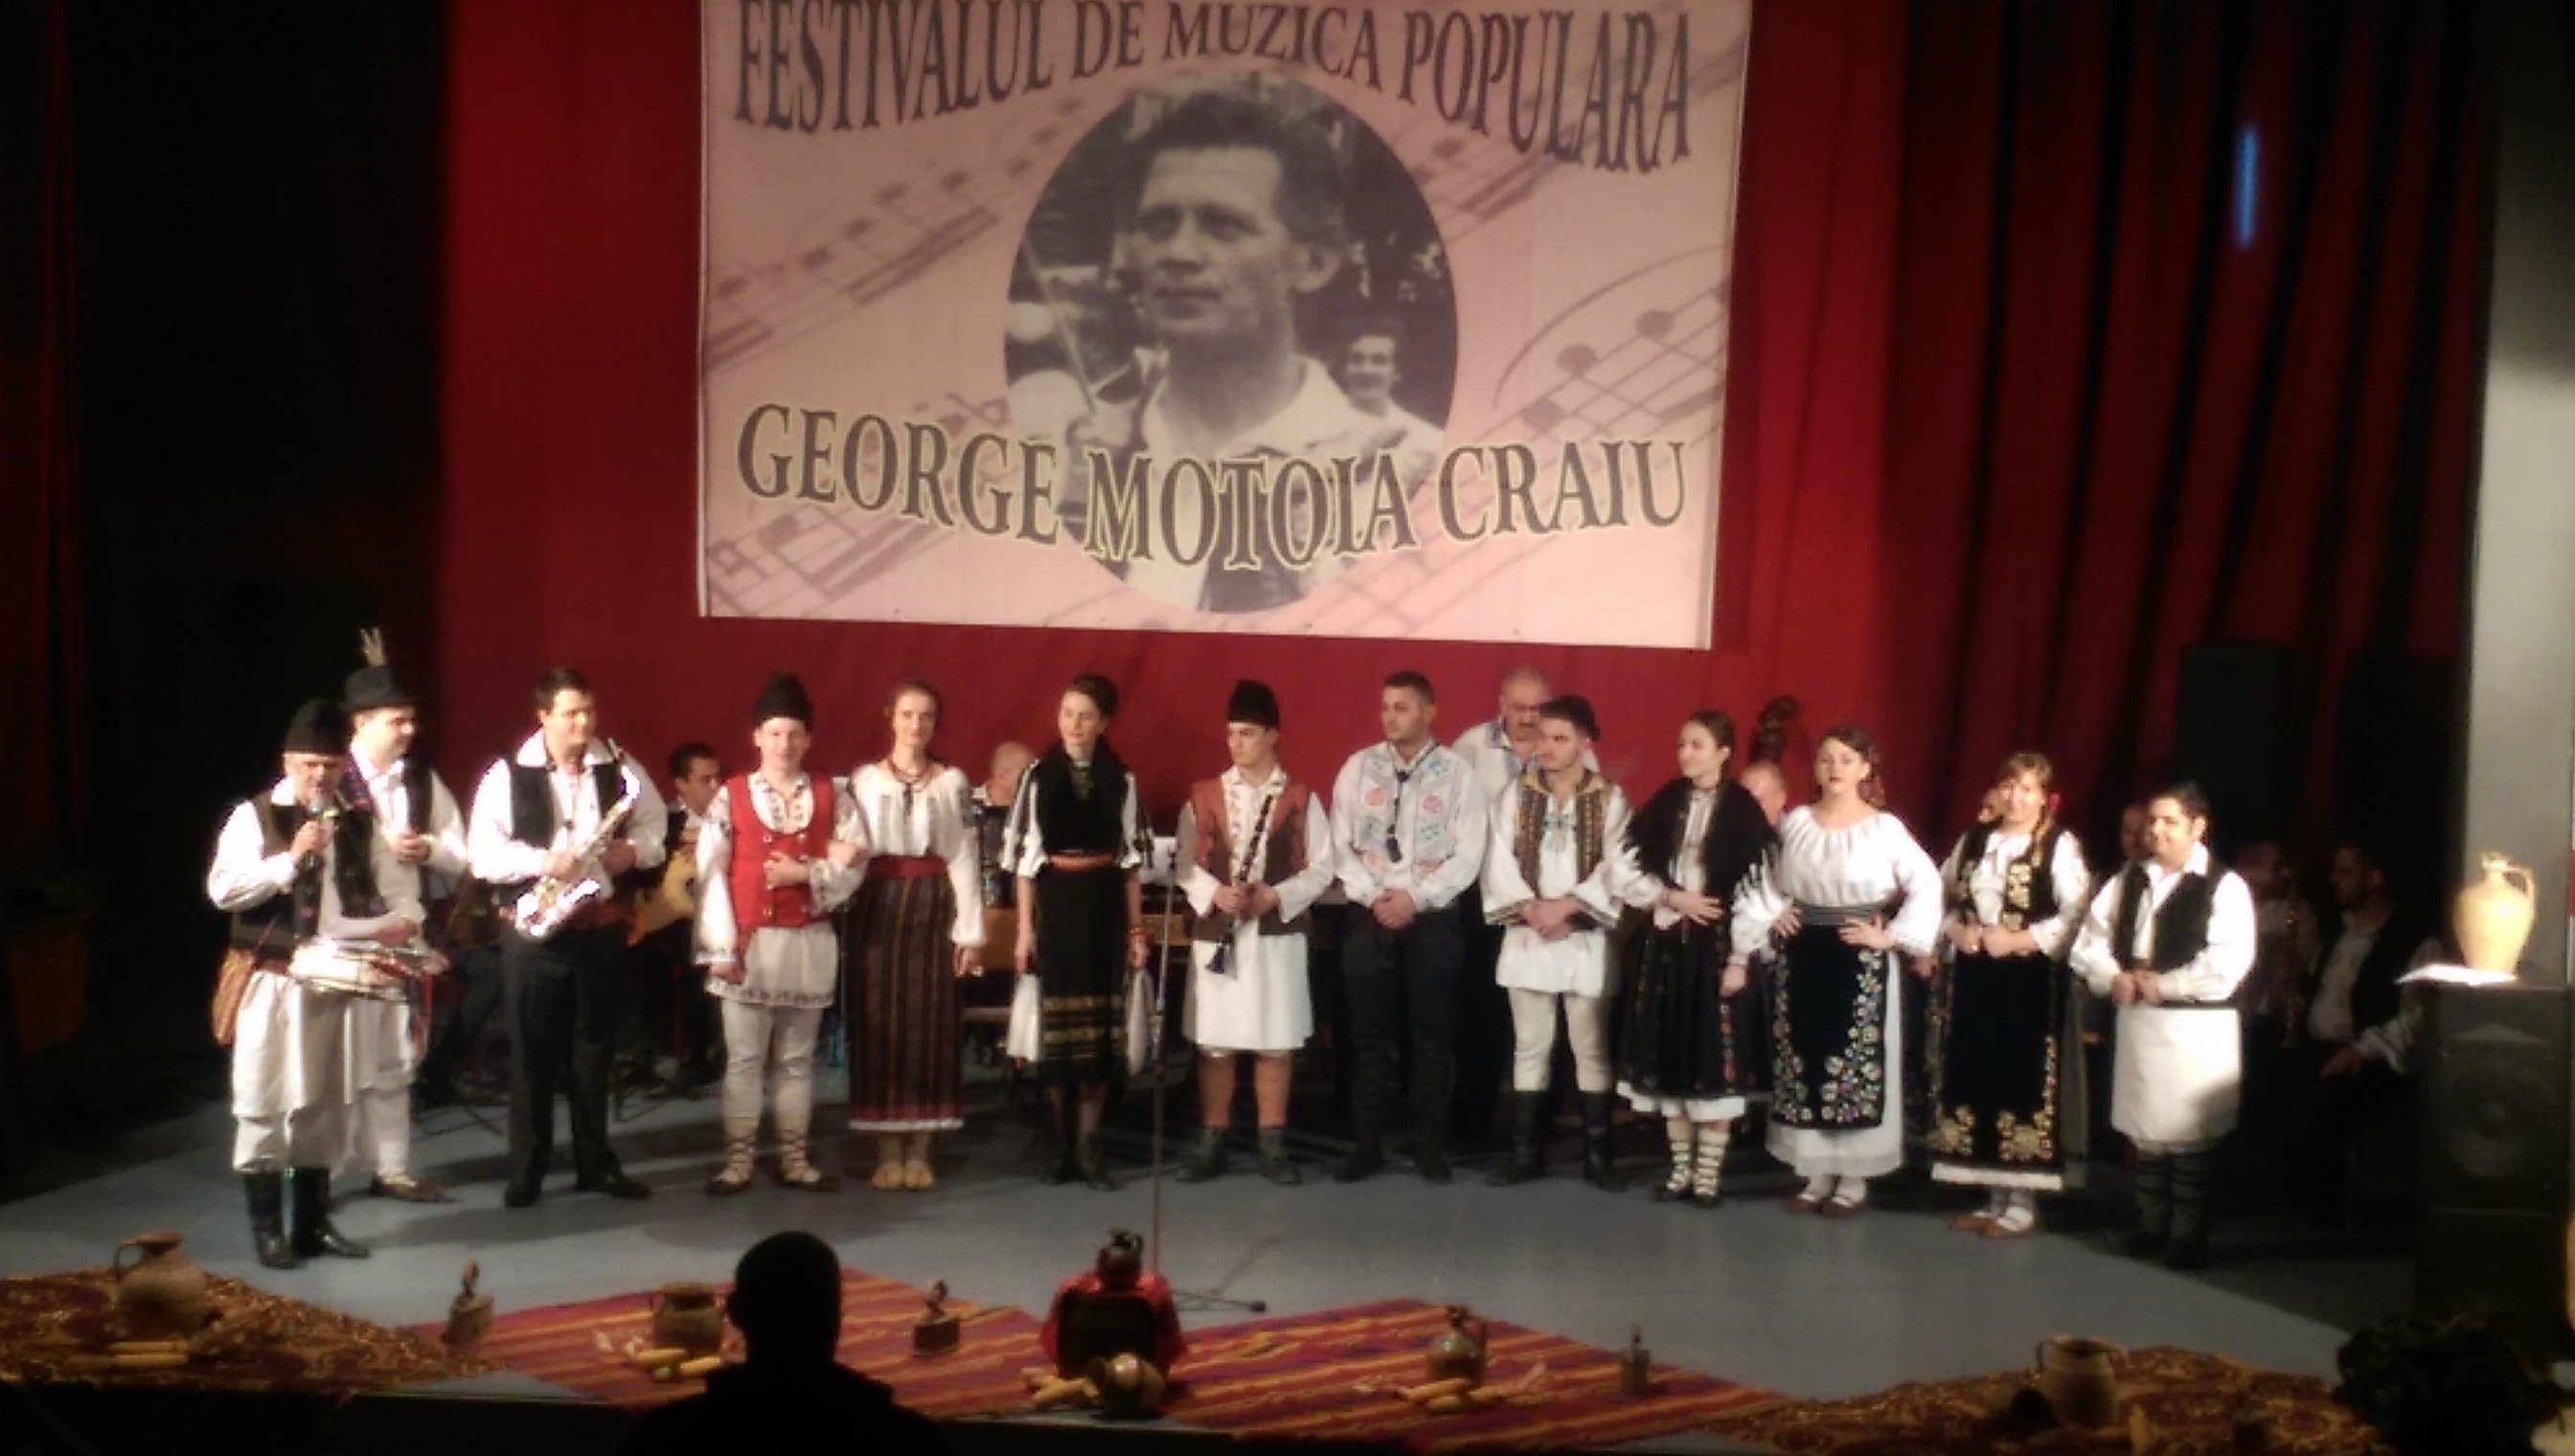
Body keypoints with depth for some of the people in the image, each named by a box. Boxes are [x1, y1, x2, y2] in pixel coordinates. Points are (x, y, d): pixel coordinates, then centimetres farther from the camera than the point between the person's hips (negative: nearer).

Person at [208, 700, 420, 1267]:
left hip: (334, 981, 4)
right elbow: (222, 889, -15)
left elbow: (396, 885, 11)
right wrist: (291, 860, -21)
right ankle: (267, 1228, 9)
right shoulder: (254, 817, -5)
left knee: (324, 1103, 11)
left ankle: (314, 1224, 22)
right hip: (270, 982, -4)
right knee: (264, 1103, -1)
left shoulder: (359, 824, 8)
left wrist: (403, 917, -10)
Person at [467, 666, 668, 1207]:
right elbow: (482, 853, -8)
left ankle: (596, 1163, 19)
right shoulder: (507, 775, -4)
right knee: (533, 1051, 3)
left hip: (601, 924, 3)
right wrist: (542, 862, -21)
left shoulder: (620, 769, 5)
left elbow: (655, 824, 11)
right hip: (533, 929, -3)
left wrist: (634, 850, -10)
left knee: (595, 1047, 10)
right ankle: (526, 1168, 12)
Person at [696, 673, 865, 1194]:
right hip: (748, 943, -2)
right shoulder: (730, 796, -1)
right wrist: (721, 947, -11)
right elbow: (711, 874, -5)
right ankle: (737, 1160, 8)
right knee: (744, 1058, 2)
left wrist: (806, 873, -15)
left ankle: (794, 1159, 16)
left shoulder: (830, 796, 5)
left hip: (810, 944, 2)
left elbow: (853, 865, 1)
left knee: (796, 1058, 10)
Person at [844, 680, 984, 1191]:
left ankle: (919, 1149, 8)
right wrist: (840, 924, -3)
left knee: (930, 1021, 1)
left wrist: (971, 930, -2)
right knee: (879, 1019, 0)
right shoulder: (863, 780, 6)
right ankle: (887, 1149, 7)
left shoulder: (953, 782, 6)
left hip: (933, 908, 0)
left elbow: (963, 857, 3)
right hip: (876, 906, 0)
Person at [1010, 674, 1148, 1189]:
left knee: (1100, 1025, 0)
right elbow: (1026, 856, 2)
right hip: (1055, 906, -1)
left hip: (1104, 907, 1)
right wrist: (1024, 927, -2)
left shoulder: (1121, 781, 3)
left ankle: (1088, 1147, 6)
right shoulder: (1038, 776, 1)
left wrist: (1137, 928, 3)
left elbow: (1132, 858, 6)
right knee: (1057, 1024, 2)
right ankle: (1064, 1146, 11)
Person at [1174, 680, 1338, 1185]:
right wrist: (1213, 893, -13)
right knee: (1214, 1043, 4)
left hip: (1277, 934, -1)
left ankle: (1273, 1144, 13)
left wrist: (1277, 895, -14)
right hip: (1216, 935, 1)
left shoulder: (1301, 800, 2)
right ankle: (1211, 1143, 13)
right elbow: (1185, 863, 5)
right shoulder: (1203, 797, 5)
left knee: (1275, 1044, 4)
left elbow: (1322, 868, 0)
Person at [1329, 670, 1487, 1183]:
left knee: (1433, 1039, 5)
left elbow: (1468, 855, -6)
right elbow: (1341, 844, 2)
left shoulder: (1456, 773, -2)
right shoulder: (1359, 767, 4)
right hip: (1370, 918, 2)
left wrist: (1415, 898, -15)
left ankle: (1430, 1146, 15)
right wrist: (1373, 896, -11)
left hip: (1434, 920, -1)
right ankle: (1366, 1144, 14)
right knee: (1370, 1038, 6)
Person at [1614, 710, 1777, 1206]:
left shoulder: (1742, 810, -6)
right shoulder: (1665, 802, 8)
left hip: (1715, 943, -4)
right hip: (1664, 941, 5)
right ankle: (1681, 1166, 16)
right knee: (1668, 1054, 7)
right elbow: (1632, 865, 7)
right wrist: (1674, 897, -9)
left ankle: (1709, 1170, 6)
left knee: (1714, 1055, -2)